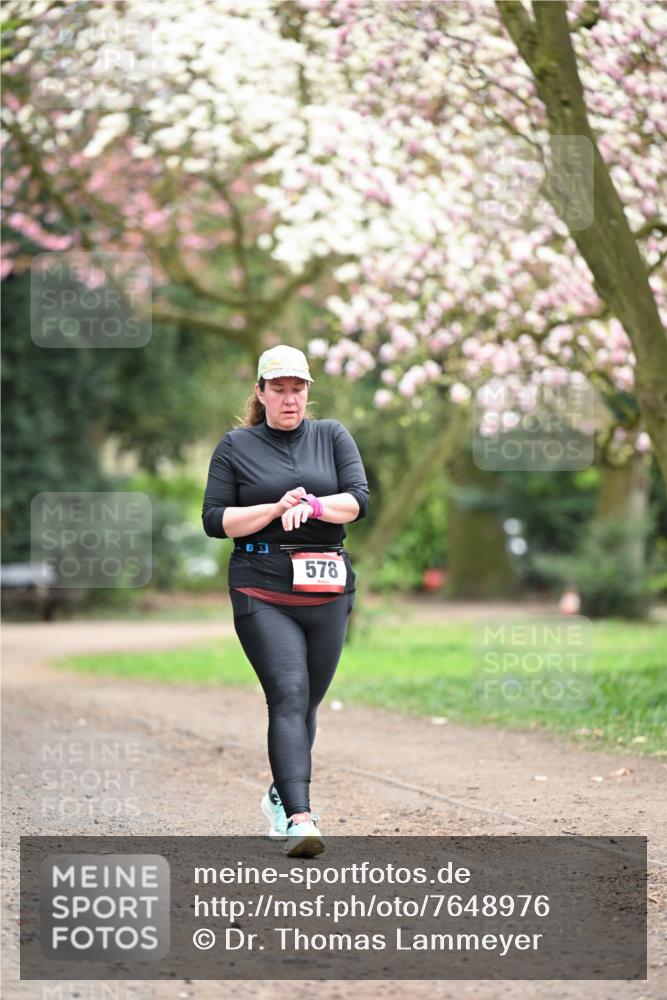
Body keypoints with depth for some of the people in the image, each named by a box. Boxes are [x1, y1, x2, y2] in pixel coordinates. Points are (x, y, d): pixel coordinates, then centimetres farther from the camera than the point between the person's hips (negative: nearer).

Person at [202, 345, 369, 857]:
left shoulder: (332, 436, 12)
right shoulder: (235, 446, 7)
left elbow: (358, 500, 0)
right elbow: (215, 520, 1)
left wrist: (313, 505, -19)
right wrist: (277, 509, -12)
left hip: (327, 590, 3)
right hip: (261, 591, -3)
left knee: (308, 701, 9)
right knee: (288, 696, -16)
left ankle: (281, 796, 30)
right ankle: (300, 818, -25)